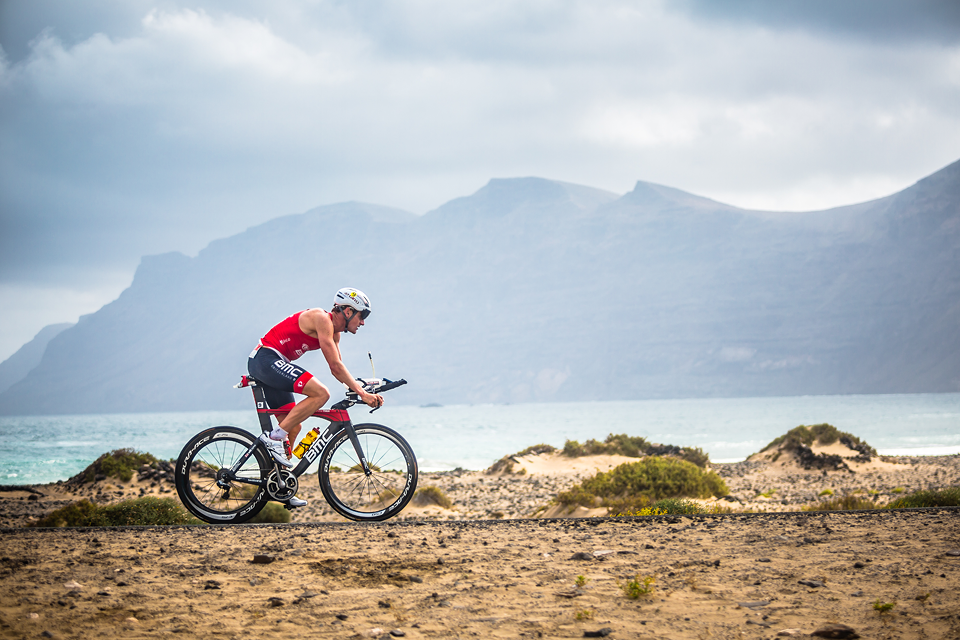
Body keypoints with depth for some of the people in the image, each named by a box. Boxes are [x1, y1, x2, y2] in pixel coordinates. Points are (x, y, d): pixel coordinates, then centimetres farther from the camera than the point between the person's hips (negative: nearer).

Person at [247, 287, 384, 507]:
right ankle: (275, 437, -20)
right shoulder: (321, 319, -14)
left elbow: (337, 368, 18)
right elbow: (335, 365, -19)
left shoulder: (333, 330, 15)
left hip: (265, 365, 11)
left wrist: (362, 389, 4)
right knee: (320, 393, -24)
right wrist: (361, 393, -19)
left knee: (293, 427, 11)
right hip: (267, 358, -11)